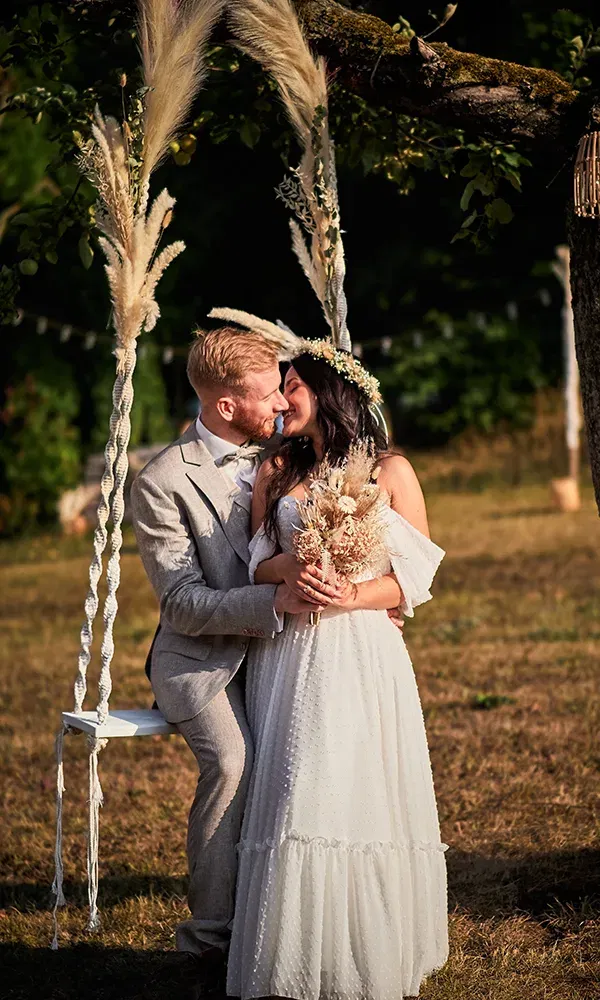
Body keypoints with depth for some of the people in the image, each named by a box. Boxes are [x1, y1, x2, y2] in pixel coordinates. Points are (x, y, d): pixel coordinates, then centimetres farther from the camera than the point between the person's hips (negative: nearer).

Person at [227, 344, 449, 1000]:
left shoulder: (390, 472, 7)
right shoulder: (276, 472, 15)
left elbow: (418, 574, 2)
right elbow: (259, 565, 9)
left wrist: (354, 595, -15)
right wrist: (296, 565, -14)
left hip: (364, 657, -2)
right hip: (290, 657, 2)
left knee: (360, 795, -8)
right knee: (295, 801, -8)